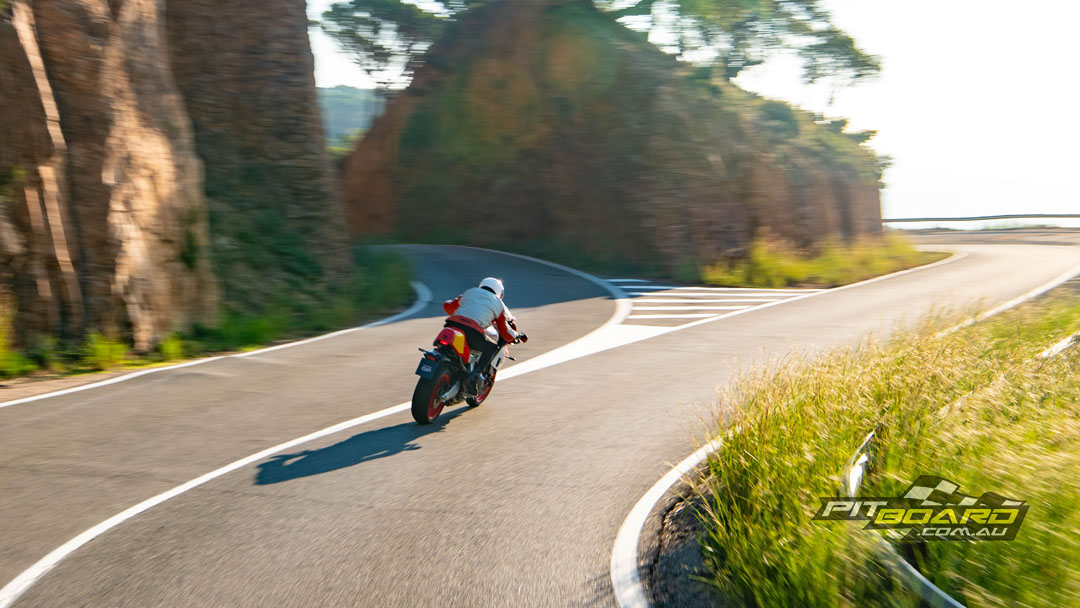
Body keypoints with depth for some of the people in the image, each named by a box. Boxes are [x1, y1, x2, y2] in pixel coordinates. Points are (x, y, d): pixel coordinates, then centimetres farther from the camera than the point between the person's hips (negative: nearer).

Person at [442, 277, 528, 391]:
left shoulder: (469, 292, 31)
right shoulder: (498, 303, 22)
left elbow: (448, 306, 41)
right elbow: (505, 332, 24)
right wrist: (516, 335, 44)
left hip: (452, 323, 4)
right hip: (472, 331, -4)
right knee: (492, 348, 17)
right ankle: (476, 375, -1)